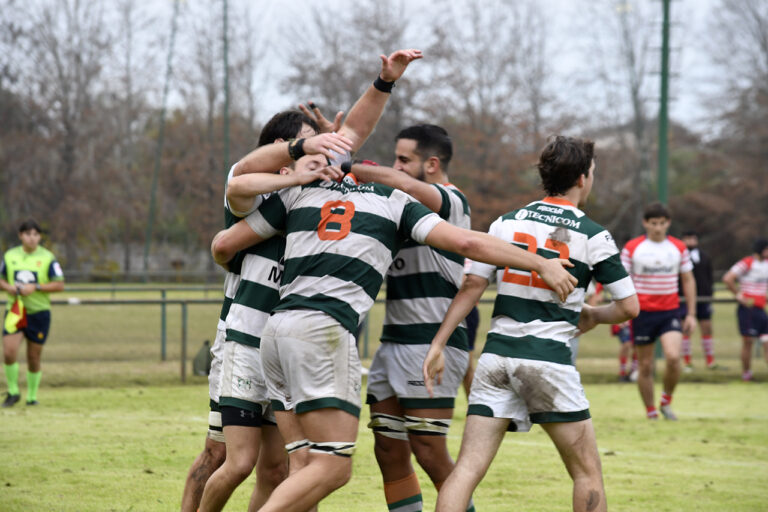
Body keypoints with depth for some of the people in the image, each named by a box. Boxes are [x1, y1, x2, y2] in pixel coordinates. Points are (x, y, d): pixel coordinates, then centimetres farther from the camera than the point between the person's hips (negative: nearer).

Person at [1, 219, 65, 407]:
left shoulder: (47, 257, -3)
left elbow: (60, 285, -6)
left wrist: (35, 287, -17)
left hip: (39, 312, -1)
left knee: (34, 358, 4)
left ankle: (32, 395, 22)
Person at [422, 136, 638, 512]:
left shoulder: (507, 222, 9)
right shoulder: (593, 236, 1)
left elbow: (471, 287, 5)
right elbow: (629, 307, 2)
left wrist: (438, 345, 6)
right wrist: (590, 316, 22)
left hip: (497, 353, 3)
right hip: (549, 360, -3)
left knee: (468, 468, -2)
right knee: (587, 472, 9)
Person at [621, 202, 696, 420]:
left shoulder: (679, 248, 6)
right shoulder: (632, 248, -1)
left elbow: (688, 281, 12)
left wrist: (691, 314, 8)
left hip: (670, 312, 1)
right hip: (642, 312, -1)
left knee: (673, 357, -20)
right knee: (645, 366, 2)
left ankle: (666, 401, 3)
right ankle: (651, 413, 16)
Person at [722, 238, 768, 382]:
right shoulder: (747, 263, -11)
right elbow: (727, 278, -19)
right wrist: (739, 295, -12)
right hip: (748, 309, -6)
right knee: (747, 341, -1)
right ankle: (746, 373, 9)